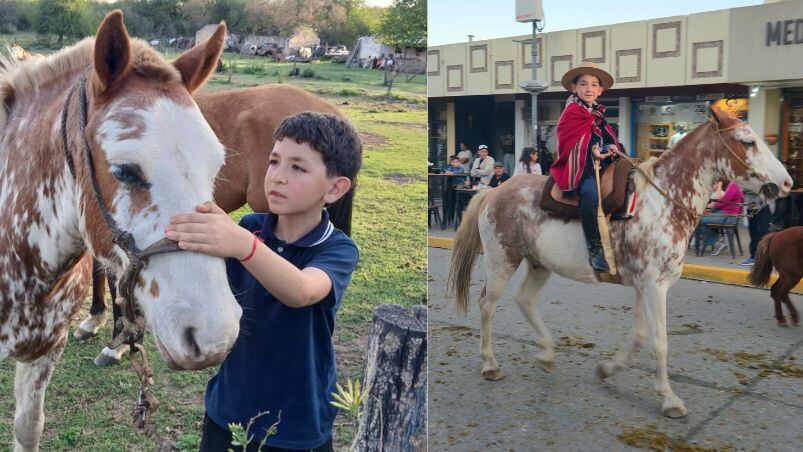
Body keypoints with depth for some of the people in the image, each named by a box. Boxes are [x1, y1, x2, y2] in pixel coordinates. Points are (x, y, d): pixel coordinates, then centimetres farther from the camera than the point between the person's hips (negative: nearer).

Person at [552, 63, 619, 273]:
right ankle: (595, 248, -32)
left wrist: (611, 148, -3)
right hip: (580, 167, -8)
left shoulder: (599, 115, 21)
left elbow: (609, 139, 20)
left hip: (601, 164, 8)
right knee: (590, 192, -36)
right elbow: (570, 142, -9)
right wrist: (592, 151, -20)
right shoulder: (572, 112, 0)